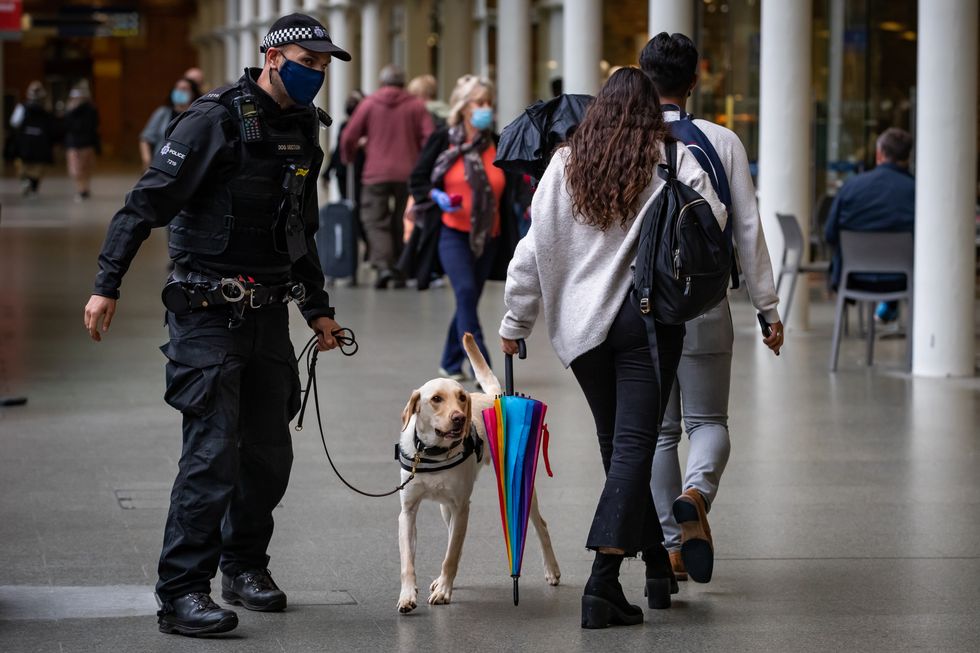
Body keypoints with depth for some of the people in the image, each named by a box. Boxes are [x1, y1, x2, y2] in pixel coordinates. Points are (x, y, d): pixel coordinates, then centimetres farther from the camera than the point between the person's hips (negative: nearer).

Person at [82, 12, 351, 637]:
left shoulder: (304, 131, 13)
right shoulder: (215, 120, -12)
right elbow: (147, 201, -15)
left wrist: (318, 308, 26)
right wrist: (107, 284, -21)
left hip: (268, 315, 7)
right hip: (208, 311, -7)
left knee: (270, 451, 11)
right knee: (213, 451, -12)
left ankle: (245, 565, 29)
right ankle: (182, 593, -7)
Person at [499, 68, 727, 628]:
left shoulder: (564, 166, 6)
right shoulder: (672, 158, -1)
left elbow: (535, 247, 4)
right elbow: (712, 217, -10)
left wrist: (516, 322, 10)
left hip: (581, 324, 3)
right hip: (648, 317, -3)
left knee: (617, 444, 16)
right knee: (635, 445, -7)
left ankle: (658, 565, 25)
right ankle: (603, 581, -19)